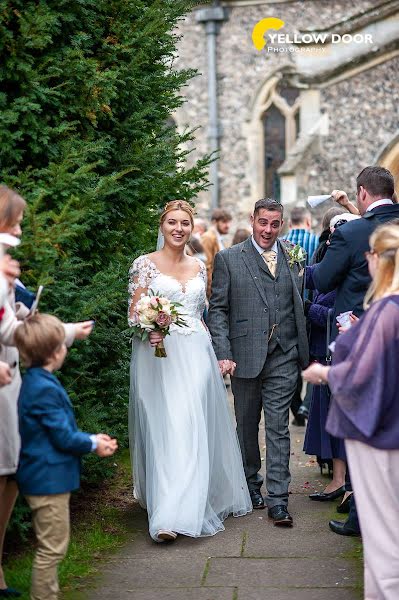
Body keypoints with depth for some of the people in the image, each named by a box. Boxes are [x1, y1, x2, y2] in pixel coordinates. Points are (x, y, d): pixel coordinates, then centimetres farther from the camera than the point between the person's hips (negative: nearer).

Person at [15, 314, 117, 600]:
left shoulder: (35, 381, 9)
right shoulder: (45, 388, -23)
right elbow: (63, 437, -20)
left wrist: (91, 439, 7)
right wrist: (93, 444, -3)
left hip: (44, 477, 11)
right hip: (49, 479, -11)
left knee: (51, 547, 20)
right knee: (53, 548, 0)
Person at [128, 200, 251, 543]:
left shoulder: (199, 267, 14)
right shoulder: (146, 264, 1)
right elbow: (134, 313, -1)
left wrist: (215, 354, 12)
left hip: (197, 354, 4)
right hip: (160, 354, -4)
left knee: (194, 429, -3)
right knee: (165, 431, -7)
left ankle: (182, 510, 6)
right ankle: (166, 517, -3)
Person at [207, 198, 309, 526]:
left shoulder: (294, 258, 8)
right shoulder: (228, 259, 1)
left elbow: (301, 304, 12)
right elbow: (218, 310, -1)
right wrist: (223, 354, -9)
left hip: (283, 357, 1)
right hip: (245, 357, 0)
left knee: (278, 428, -1)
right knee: (247, 426, 14)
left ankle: (278, 499, 2)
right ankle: (251, 484, 33)